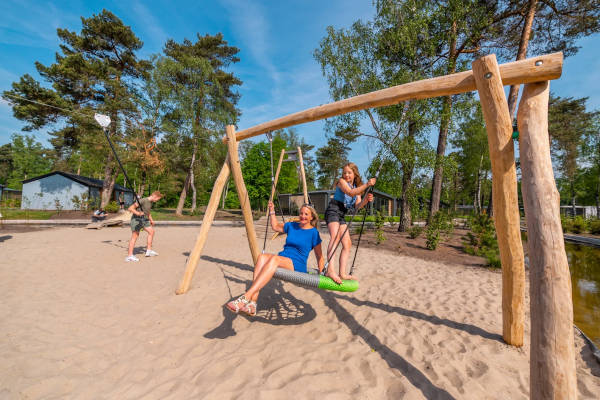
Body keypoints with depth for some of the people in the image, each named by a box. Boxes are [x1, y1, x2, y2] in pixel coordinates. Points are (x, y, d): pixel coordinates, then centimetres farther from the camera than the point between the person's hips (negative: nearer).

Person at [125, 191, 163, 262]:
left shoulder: (150, 202, 10)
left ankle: (149, 251, 17)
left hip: (144, 219, 9)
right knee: (135, 236, -10)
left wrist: (151, 220, 22)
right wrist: (137, 213, -37)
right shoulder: (143, 201, -18)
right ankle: (129, 256, -6)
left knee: (151, 231, 10)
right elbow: (130, 208, -22)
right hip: (137, 219, -9)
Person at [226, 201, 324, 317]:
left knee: (274, 258, -36)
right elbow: (275, 226, 31)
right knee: (262, 257, -28)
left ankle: (246, 297, -44)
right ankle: (252, 303, -38)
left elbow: (319, 256, 7)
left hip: (297, 266, -5)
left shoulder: (313, 232, 3)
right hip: (281, 259, 5)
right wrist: (272, 211, 25)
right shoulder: (292, 226, 18)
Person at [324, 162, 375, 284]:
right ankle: (330, 270, -42)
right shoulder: (341, 181, -2)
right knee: (335, 236, -31)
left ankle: (342, 273, 7)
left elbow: (357, 206, 5)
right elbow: (350, 192, -21)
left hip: (342, 215, 8)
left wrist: (366, 200, -14)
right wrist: (366, 185, -25)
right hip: (333, 211, -8)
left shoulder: (357, 187, 17)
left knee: (347, 244, 3)